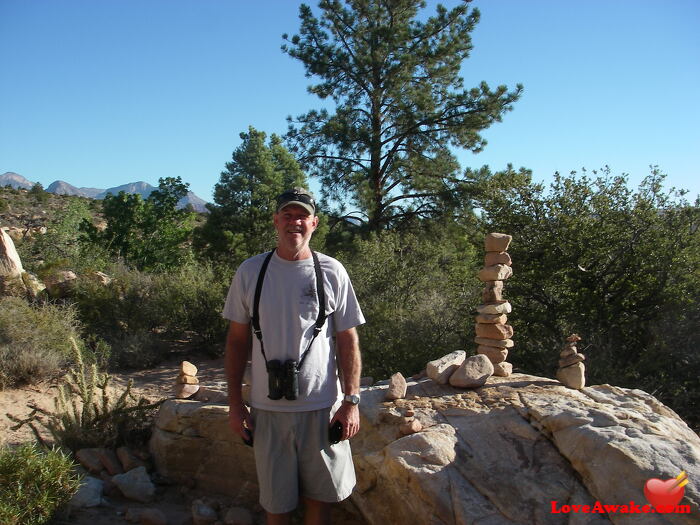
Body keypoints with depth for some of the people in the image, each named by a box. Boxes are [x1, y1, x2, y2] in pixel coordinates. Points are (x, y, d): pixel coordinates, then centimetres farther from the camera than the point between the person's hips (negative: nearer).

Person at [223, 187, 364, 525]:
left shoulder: (331, 272, -3)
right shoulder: (250, 272, 0)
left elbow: (348, 340, 0)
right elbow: (238, 339, 4)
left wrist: (351, 401, -5)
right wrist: (235, 403, 2)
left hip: (323, 407, 0)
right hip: (268, 408, 1)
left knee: (320, 495, 14)